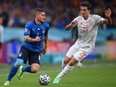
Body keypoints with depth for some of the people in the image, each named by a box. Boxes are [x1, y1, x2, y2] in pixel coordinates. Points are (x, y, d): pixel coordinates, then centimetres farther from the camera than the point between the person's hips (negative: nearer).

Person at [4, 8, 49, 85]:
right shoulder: (29, 24, -14)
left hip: (36, 51, 3)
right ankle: (8, 80, 0)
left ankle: (22, 69, 18)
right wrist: (34, 40, -37)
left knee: (35, 70, -17)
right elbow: (26, 38, -21)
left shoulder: (46, 26, -2)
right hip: (26, 48, -2)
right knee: (18, 63, -23)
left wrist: (45, 47, 26)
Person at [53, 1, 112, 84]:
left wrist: (108, 17, -48)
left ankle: (58, 77, 3)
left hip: (87, 47, -4)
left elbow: (109, 22, -24)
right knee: (66, 61, -1)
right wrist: (71, 25, -37)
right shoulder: (79, 19, -8)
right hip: (78, 44, 4)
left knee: (72, 62, -13)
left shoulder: (95, 18, -17)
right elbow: (67, 28, -13)